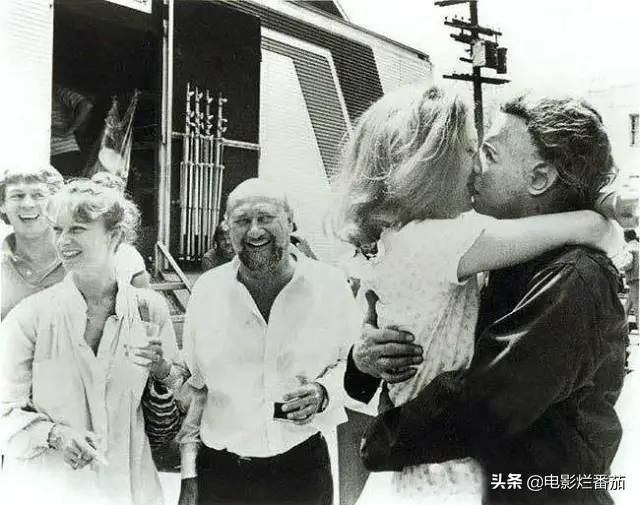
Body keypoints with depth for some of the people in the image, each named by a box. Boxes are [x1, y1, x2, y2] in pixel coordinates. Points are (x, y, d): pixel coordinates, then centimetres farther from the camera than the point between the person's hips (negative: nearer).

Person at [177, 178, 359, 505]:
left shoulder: (330, 285, -8)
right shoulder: (207, 290, -3)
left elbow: (351, 364, 5)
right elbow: (193, 386, 4)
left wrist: (323, 392, -15)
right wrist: (188, 478, 4)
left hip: (303, 467, 0)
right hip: (218, 469, 1)